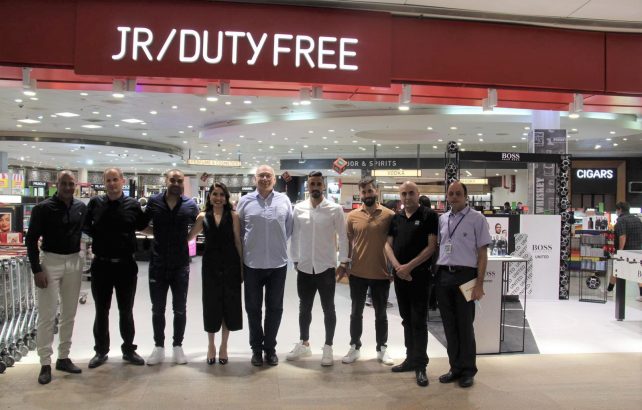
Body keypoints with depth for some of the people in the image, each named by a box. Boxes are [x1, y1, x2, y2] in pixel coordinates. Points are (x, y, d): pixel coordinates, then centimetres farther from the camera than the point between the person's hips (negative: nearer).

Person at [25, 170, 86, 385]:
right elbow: (31, 239, -7)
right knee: (47, 315, -2)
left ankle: (63, 357, 23)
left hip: (74, 262, 4)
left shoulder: (82, 208, 5)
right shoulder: (43, 208, -7)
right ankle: (45, 363, 8)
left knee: (69, 314, 11)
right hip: (50, 261, -4)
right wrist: (36, 269, -13)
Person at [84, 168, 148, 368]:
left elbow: (141, 225, 11)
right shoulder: (95, 203, 0)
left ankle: (128, 349, 25)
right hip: (101, 264, 1)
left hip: (126, 265, -1)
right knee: (101, 311, 11)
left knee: (126, 310, 11)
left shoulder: (133, 205, -3)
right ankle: (101, 351, 26)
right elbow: (84, 225, 12)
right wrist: (96, 235, -1)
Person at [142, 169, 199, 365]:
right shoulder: (153, 202, -1)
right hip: (158, 264, 1)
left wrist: (186, 237, 2)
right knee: (157, 309, 9)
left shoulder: (190, 205, -2)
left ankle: (178, 346, 21)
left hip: (181, 264, 0)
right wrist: (158, 233, 0)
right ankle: (159, 347, 22)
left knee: (180, 309, 8)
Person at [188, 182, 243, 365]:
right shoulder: (203, 217, 4)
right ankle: (211, 345, 27)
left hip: (230, 265, -1)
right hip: (210, 265, 1)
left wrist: (242, 266, -1)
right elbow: (188, 237, 8)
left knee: (229, 304, 6)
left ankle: (223, 346, 23)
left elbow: (238, 242, 0)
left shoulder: (233, 216, -1)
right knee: (211, 304, 9)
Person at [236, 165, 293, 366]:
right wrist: (248, 247, 7)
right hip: (252, 264, 0)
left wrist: (278, 244, 10)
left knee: (275, 308, 9)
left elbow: (289, 228, 9)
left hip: (277, 263, 1)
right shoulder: (245, 201, 0)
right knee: (253, 308, 10)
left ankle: (270, 347, 25)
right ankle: (256, 348, 25)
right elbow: (238, 229, 6)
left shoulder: (284, 201, 1)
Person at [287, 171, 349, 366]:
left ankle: (328, 347, 21)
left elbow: (342, 236, -3)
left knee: (328, 309, 8)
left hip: (326, 267, -2)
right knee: (304, 308, 15)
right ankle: (304, 344, 31)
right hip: (304, 267, 3)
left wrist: (344, 261, -7)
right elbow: (295, 236, 7)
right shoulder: (299, 208, 2)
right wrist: (295, 259, 6)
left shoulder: (335, 209, -5)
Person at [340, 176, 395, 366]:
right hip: (357, 273, 1)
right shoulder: (352, 216, -1)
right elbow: (347, 243, 6)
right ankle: (354, 347, 28)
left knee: (381, 314, 13)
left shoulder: (389, 215, -5)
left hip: (381, 273, -1)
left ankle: (382, 349, 28)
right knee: (356, 312, 13)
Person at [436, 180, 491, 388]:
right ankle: (455, 367, 23)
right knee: (449, 325, 11)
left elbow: (482, 253, -4)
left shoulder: (477, 219, -3)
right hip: (443, 275, 5)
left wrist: (479, 284, -10)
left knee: (465, 325, 2)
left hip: (465, 275, -4)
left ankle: (468, 371, 17)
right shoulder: (442, 219, 10)